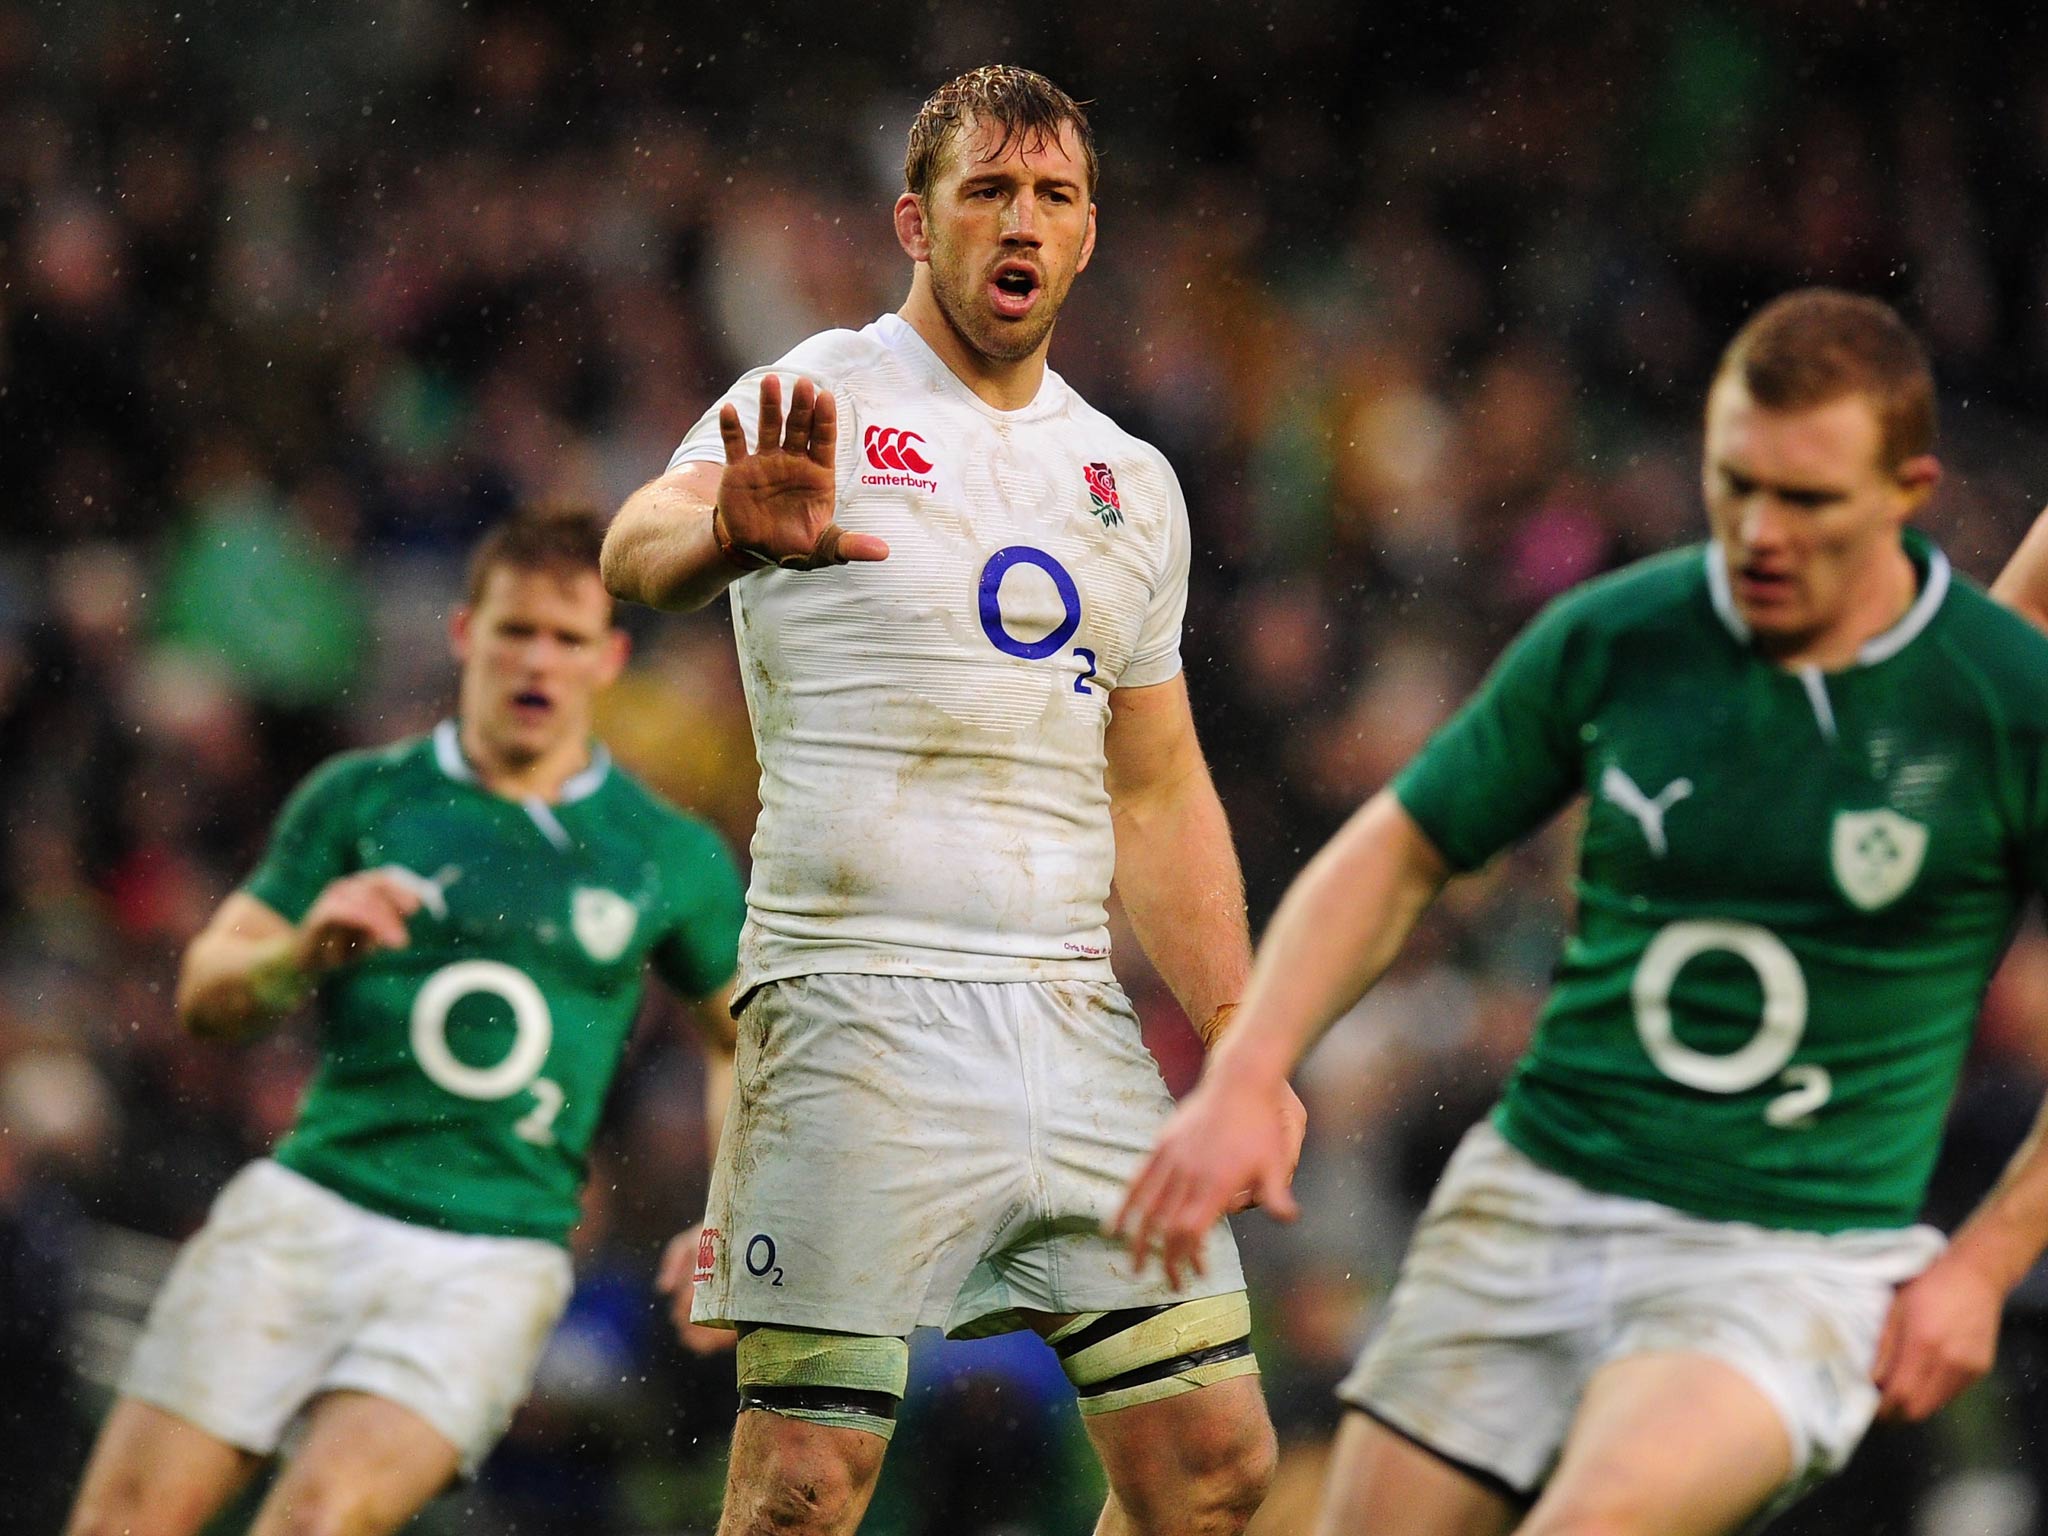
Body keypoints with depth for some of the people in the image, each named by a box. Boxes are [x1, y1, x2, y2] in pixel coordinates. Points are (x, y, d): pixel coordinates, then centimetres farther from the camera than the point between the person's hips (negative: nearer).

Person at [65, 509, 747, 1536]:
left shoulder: (673, 860, 8)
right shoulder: (360, 797, 7)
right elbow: (203, 995, 7)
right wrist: (306, 952, -13)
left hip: (488, 1258, -1)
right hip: (306, 1210, 1)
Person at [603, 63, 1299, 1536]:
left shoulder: (1132, 482, 18)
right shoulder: (820, 409, -1)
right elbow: (639, 547, -22)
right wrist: (730, 532, -45)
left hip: (1075, 1020, 6)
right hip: (857, 1010, -6)